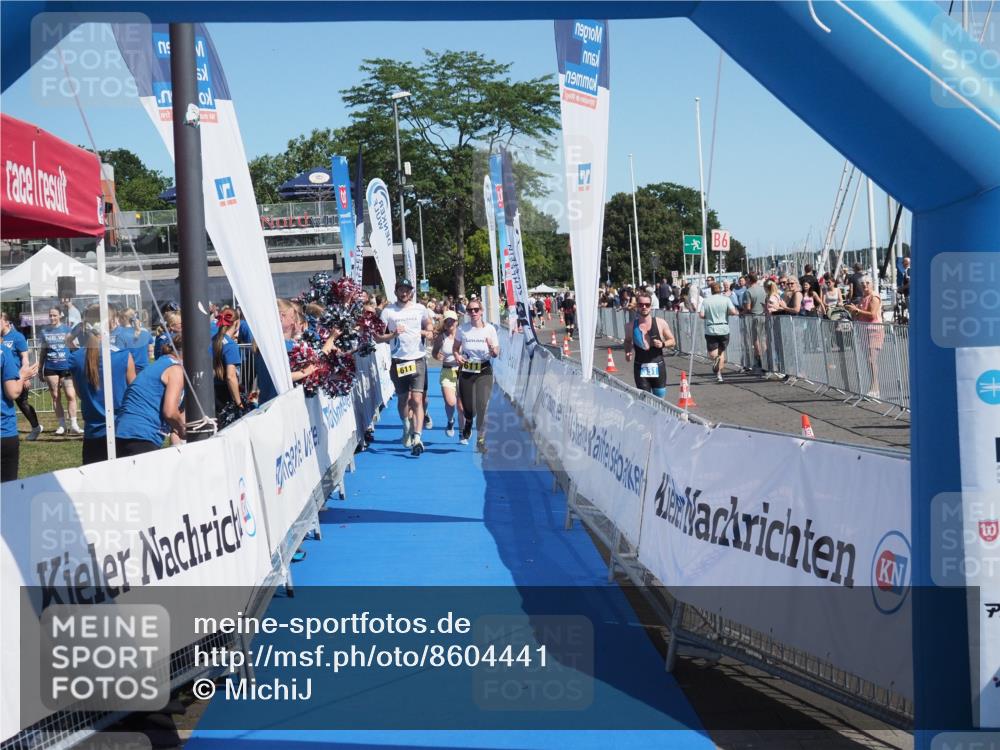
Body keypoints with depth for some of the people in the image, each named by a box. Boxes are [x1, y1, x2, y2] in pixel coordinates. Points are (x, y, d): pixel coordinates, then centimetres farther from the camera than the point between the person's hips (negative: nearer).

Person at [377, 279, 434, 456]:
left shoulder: (420, 309, 5)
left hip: (418, 360, 0)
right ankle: (407, 427, 38)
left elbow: (430, 326, 22)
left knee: (417, 399, -11)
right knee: (403, 398, 12)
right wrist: (393, 334, -18)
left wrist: (427, 332, -1)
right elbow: (377, 337, -1)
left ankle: (417, 438, -16)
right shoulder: (388, 311, 0)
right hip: (398, 361, 0)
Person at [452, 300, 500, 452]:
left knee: (482, 406, -14)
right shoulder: (462, 329, -2)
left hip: (484, 372, -1)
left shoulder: (490, 329, -4)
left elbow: (496, 354, -1)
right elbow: (455, 348, 11)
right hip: (466, 372, 1)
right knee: (468, 408, 4)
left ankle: (481, 440, -1)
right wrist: (457, 356, -11)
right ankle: (468, 424, 42)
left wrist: (492, 348, -24)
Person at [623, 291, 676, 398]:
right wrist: (628, 352, -2)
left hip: (657, 367, 0)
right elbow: (628, 341, 18)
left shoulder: (660, 323, -3)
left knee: (660, 399, 7)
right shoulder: (632, 325, -1)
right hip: (640, 368, 0)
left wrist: (663, 344, -14)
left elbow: (672, 341, 7)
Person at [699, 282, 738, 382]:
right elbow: (733, 312, -12)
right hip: (724, 329, 1)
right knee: (722, 352, 15)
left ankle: (715, 358, -33)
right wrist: (726, 313, 8)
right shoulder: (726, 299, -2)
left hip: (710, 330, -1)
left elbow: (701, 315, -7)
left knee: (712, 354, 2)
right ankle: (719, 374, 11)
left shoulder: (706, 301, -1)